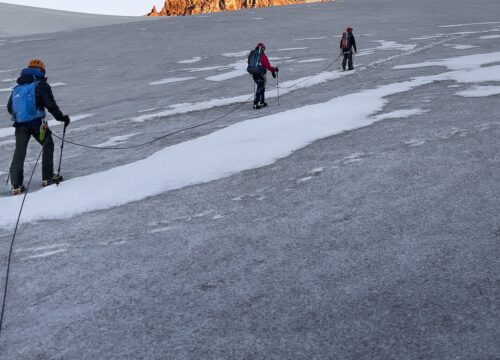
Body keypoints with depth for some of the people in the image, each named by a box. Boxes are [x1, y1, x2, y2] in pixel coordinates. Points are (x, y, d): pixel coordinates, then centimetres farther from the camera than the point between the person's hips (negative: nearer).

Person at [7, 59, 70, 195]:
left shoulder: (17, 88, 17)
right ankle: (47, 178, 14)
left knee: (19, 152, 8)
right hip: (36, 123, -5)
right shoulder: (41, 85, -1)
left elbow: (9, 107, 20)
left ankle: (16, 185, 3)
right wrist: (62, 117, 1)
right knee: (48, 146, 15)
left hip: (20, 124, 5)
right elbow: (51, 105, -10)